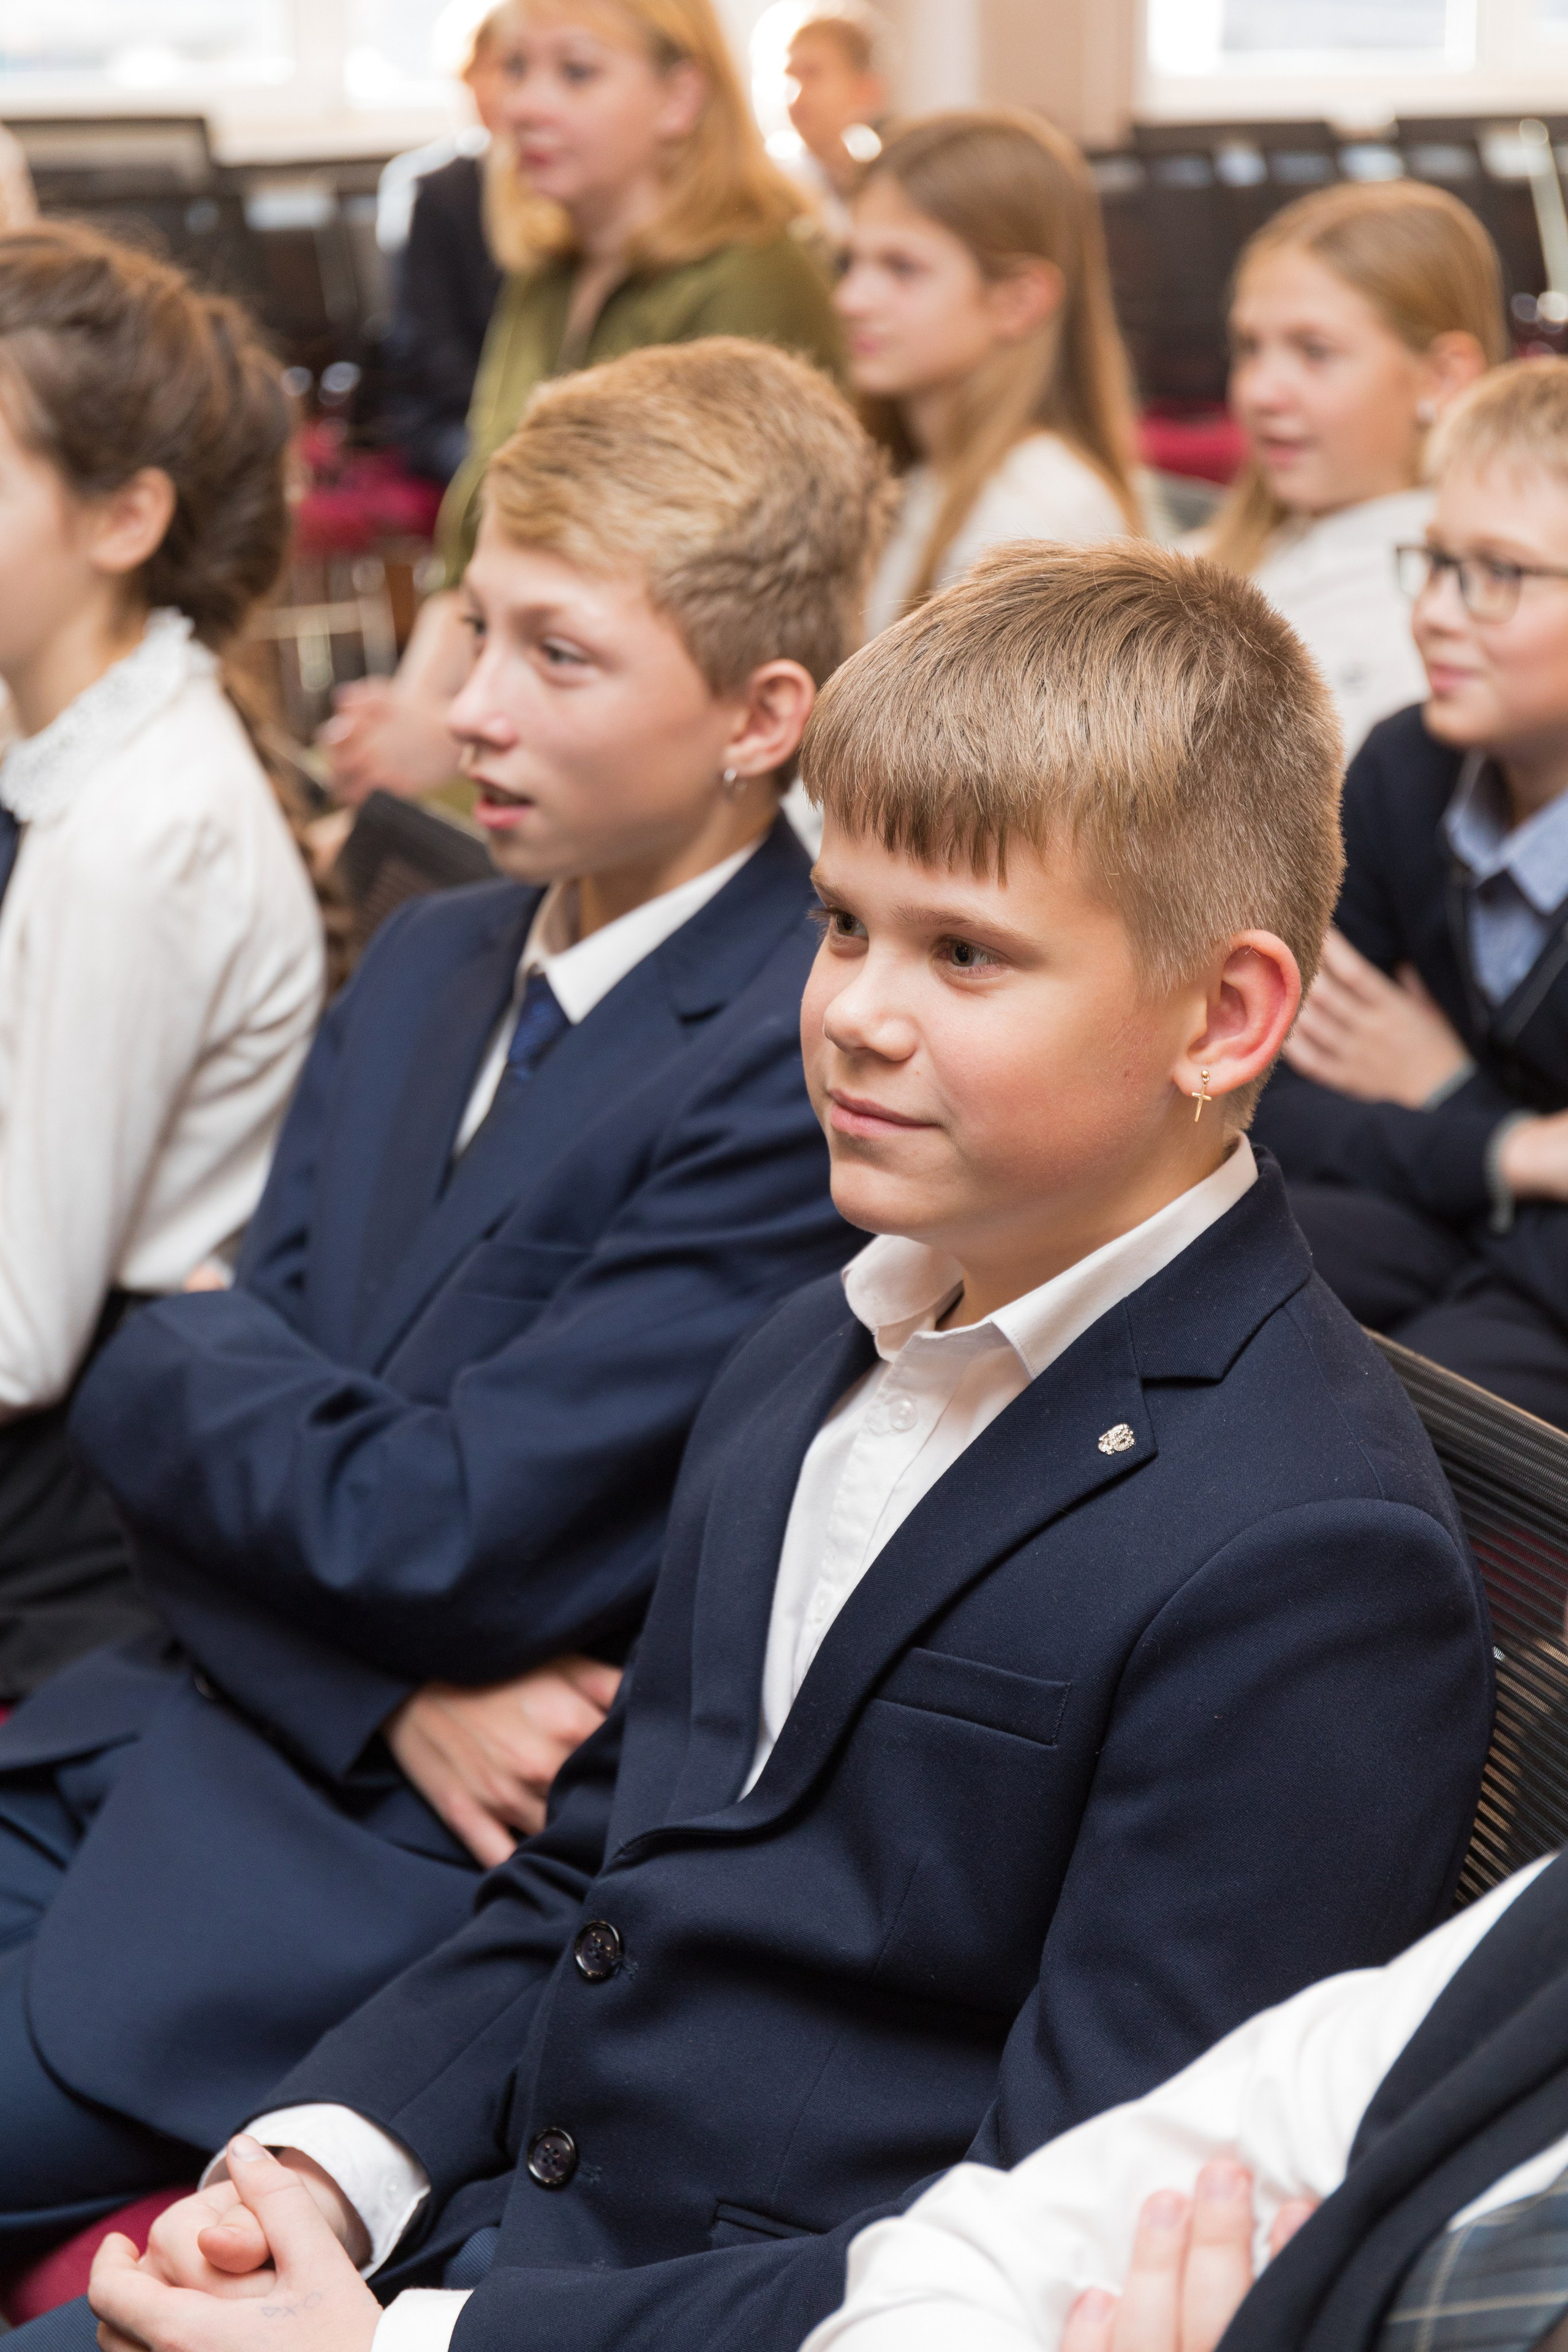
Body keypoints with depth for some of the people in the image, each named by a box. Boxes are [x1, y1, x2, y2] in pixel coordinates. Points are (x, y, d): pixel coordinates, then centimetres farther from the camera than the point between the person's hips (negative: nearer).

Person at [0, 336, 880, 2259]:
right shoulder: (427, 962, 11)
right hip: (174, 1729, 8)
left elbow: (430, 1533, -19)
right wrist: (400, 1696, -12)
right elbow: (191, 1467, 8)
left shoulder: (817, 1069, -17)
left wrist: (177, 1363, 0)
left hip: (425, 1861, -7)